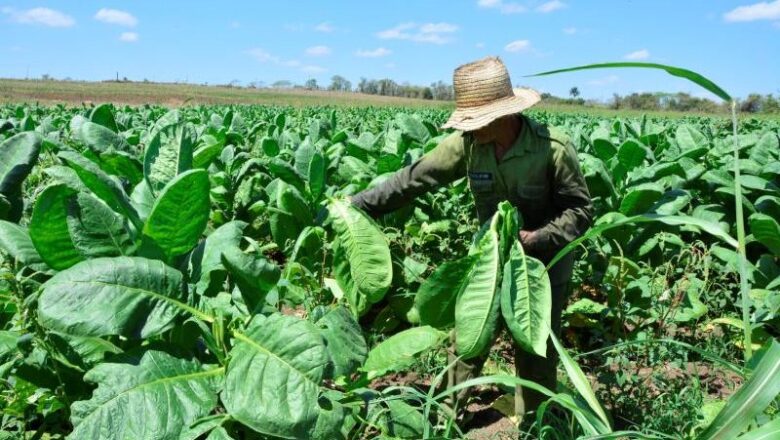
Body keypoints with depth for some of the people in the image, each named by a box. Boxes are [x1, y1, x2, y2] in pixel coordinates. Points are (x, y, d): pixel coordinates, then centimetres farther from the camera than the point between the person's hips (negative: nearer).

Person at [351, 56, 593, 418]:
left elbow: (580, 209, -15)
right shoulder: (467, 143, -14)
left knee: (535, 353, 8)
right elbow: (413, 178, -9)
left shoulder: (553, 148, -24)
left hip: (545, 264, -3)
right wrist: (355, 205, -9)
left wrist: (539, 238, -31)